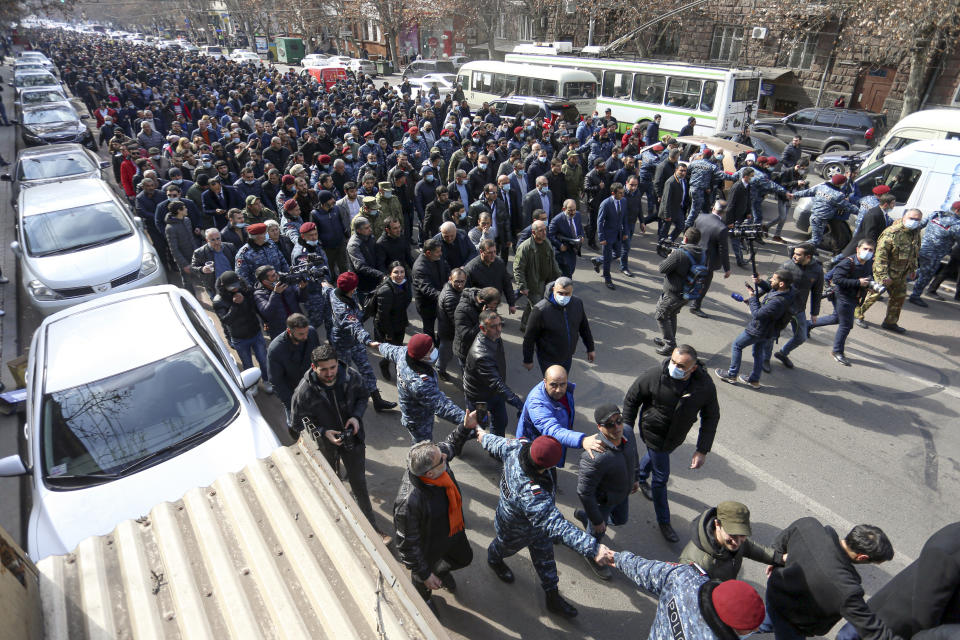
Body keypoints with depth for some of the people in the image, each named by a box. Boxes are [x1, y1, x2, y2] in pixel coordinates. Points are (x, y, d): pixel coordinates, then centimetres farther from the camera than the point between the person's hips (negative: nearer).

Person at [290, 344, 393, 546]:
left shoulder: (350, 376, -20)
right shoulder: (304, 391, -27)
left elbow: (363, 396, 1)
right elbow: (299, 424, -14)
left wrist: (356, 416, -17)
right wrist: (323, 432, -27)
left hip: (352, 437, 1)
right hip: (325, 444, -1)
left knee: (359, 482, 9)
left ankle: (372, 528, 25)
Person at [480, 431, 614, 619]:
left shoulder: (518, 446, -33)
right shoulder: (532, 495, -54)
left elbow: (498, 444, -10)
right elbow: (558, 527, -54)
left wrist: (484, 437, 13)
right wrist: (593, 549, -56)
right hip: (517, 530, -6)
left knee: (544, 556, 26)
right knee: (504, 547, 31)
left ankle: (553, 596, 49)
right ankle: (493, 559, 65)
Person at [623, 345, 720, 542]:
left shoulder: (705, 386, -24)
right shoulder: (654, 375, -31)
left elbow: (711, 417, -9)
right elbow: (631, 399, -14)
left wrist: (702, 450, -12)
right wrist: (627, 430, -9)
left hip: (676, 436, 4)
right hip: (654, 434, -4)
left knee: (656, 456, 31)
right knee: (661, 477, 5)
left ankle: (640, 477, 63)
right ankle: (664, 522, 26)